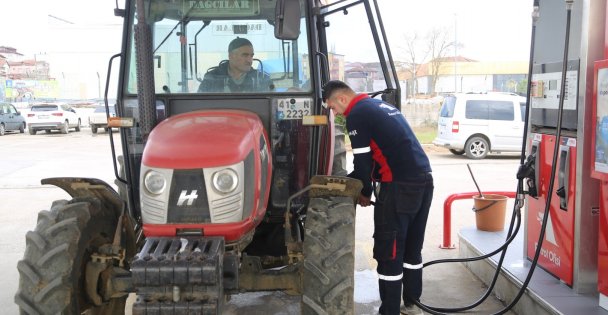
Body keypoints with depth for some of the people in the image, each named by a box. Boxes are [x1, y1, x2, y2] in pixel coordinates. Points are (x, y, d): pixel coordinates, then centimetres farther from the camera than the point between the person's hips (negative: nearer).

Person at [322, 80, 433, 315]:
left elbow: (363, 161, -9)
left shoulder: (357, 114, -6)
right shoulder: (382, 105, 21)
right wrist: (353, 180, 22)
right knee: (412, 248, 18)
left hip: (400, 186, -9)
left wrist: (364, 192, 8)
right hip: (424, 179, 9)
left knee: (389, 252, -1)